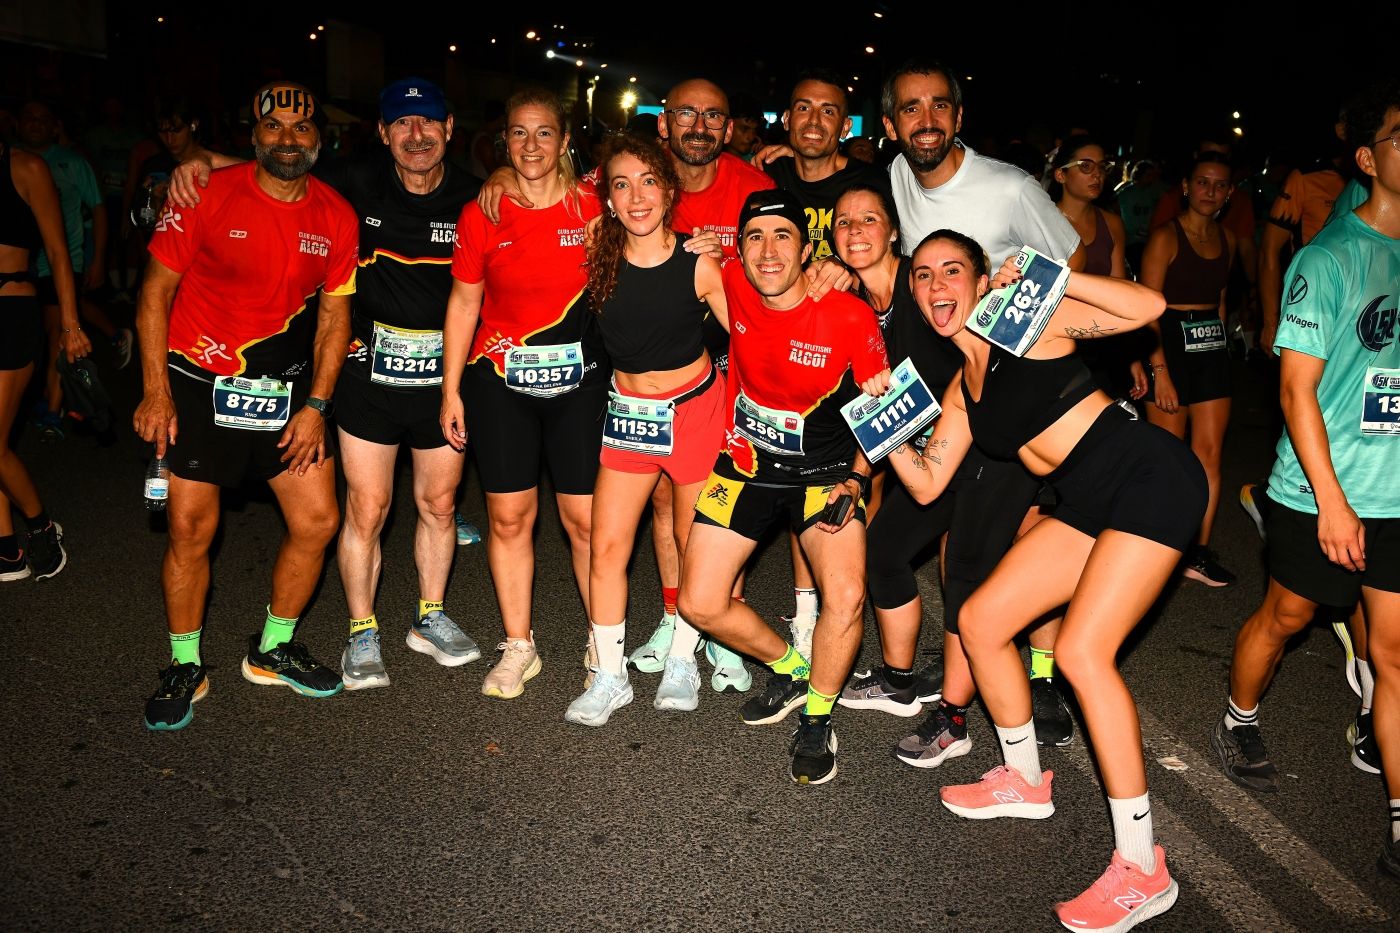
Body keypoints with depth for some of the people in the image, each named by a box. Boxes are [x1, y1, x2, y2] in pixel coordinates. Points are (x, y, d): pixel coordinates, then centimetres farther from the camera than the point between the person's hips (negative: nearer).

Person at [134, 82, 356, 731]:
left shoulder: (335, 217, 0)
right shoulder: (207, 196, -9)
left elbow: (334, 313, 4)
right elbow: (156, 292, -4)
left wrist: (316, 405, -3)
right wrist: (156, 392, -9)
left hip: (286, 386, 4)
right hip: (197, 384, -3)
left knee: (318, 520, 1)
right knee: (192, 528, -1)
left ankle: (271, 651, 23)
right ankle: (185, 667, 20)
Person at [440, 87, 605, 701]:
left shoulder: (592, 208, -1)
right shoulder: (480, 216, 0)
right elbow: (463, 304, 6)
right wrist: (451, 390, 5)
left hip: (578, 380, -1)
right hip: (500, 380, 1)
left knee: (586, 518, 0)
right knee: (509, 515, 4)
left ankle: (602, 645, 18)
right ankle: (518, 647, 19)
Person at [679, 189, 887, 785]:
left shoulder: (850, 316, -20)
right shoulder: (732, 287, -13)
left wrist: (857, 479, -16)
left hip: (825, 469, -3)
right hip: (745, 465, 3)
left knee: (847, 597, -23)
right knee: (700, 605, -1)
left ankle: (816, 718, 5)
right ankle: (790, 670, 27)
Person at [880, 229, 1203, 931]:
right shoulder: (961, 391, 13)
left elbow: (1148, 307, -14)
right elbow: (926, 483, 11)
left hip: (1151, 477, -8)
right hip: (1088, 505, 8)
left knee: (1082, 650, -19)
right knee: (980, 621, 6)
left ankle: (1142, 868, -9)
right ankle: (1024, 781, 26)